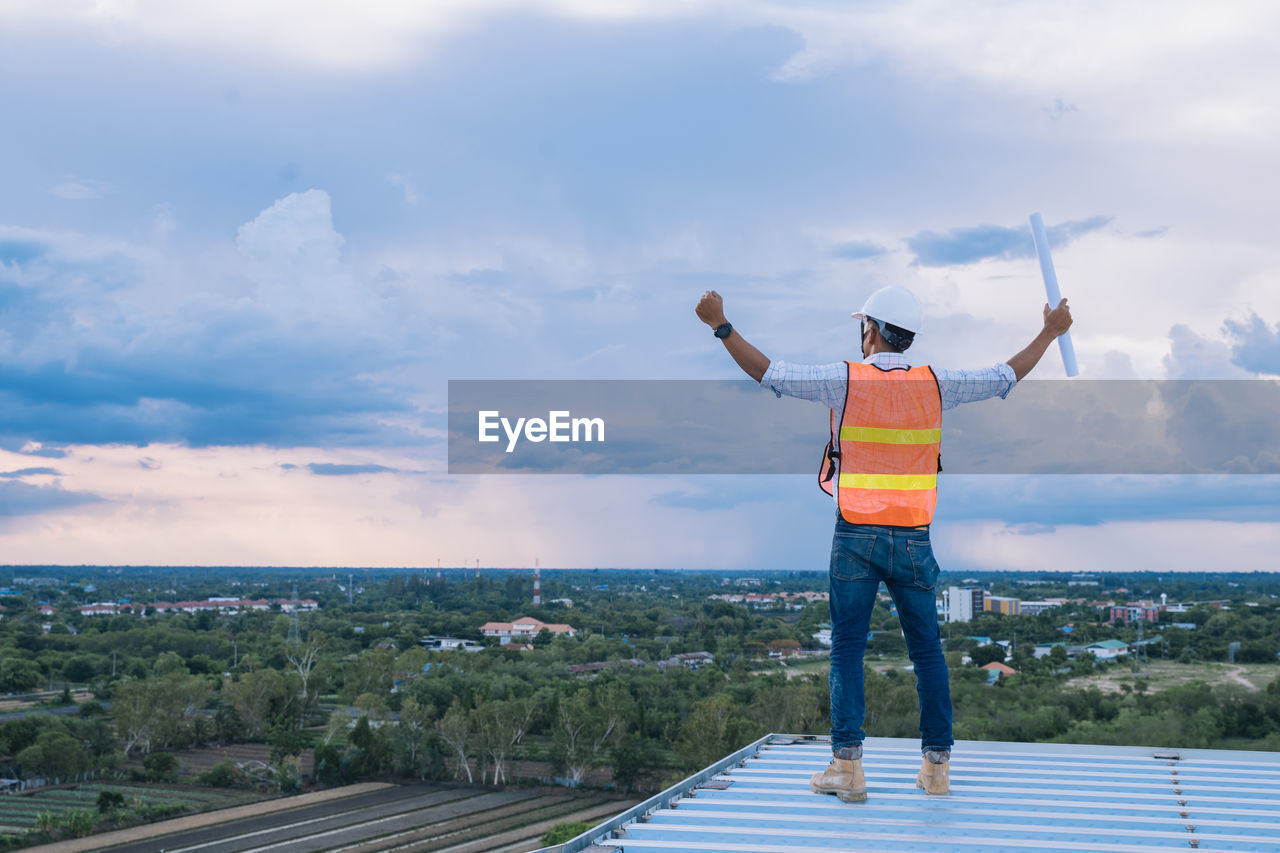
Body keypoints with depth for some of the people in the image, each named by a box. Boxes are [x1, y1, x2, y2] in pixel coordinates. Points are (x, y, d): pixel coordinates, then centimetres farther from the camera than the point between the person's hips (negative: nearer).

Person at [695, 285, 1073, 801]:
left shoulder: (844, 379, -4)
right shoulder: (935, 385, 3)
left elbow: (768, 373, -4)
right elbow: (1006, 377, 14)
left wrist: (721, 325, 4)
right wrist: (1050, 333, 28)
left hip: (856, 537, -2)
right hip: (914, 540, 2)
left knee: (847, 648, 2)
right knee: (927, 651, 10)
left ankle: (847, 765, -3)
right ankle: (937, 765, 14)